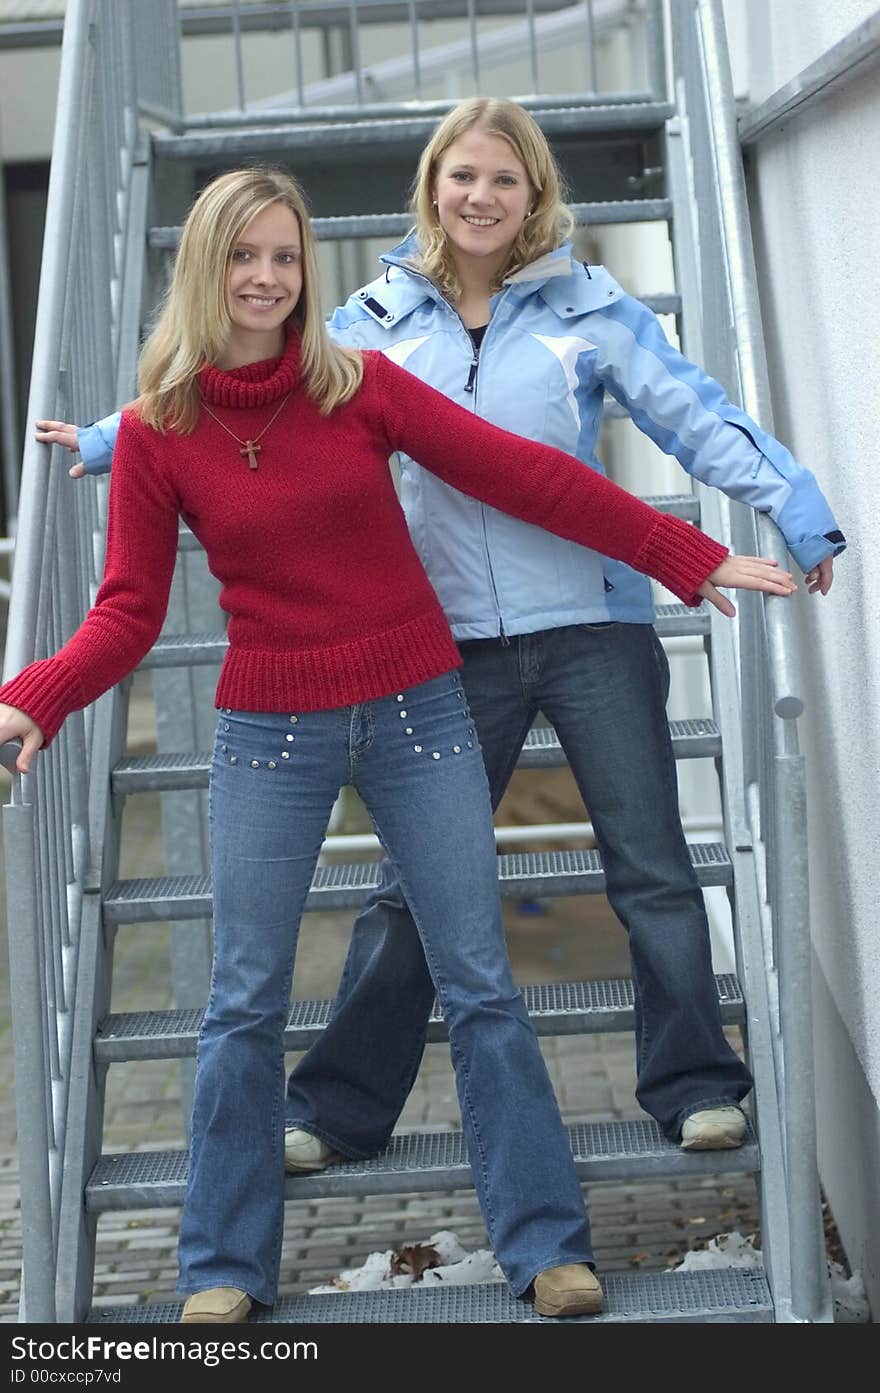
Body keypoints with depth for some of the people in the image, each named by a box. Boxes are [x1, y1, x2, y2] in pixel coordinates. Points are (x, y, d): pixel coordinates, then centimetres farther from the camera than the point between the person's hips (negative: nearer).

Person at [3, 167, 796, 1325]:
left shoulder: (362, 386, -3)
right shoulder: (156, 433, -3)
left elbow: (523, 475, -4)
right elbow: (129, 611, -4)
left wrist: (692, 558, -5)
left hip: (417, 713, 1)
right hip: (271, 735, 0)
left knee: (481, 986, 3)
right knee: (246, 1003, 4)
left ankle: (546, 1243, 12)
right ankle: (225, 1268, 16)